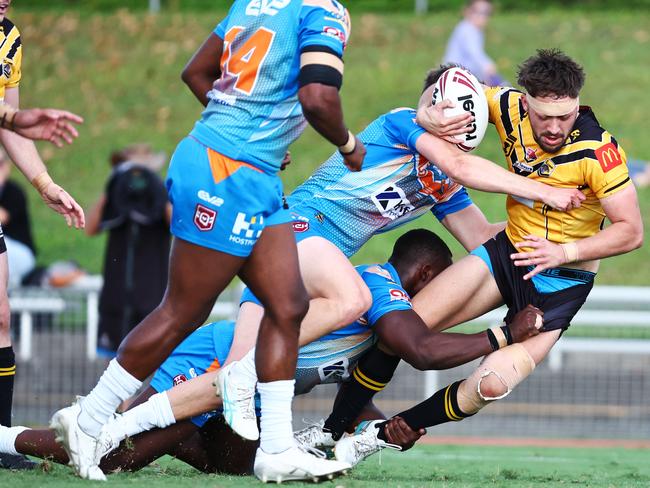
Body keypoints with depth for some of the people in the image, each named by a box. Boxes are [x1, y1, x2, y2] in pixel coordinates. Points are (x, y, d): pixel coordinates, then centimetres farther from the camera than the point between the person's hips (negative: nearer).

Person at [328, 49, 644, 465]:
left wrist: (565, 252, -32)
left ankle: (383, 434, -1)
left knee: (492, 386, -21)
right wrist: (430, 112, -19)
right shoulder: (512, 109, -13)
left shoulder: (598, 151, -26)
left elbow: (631, 231, -21)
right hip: (509, 251, 5)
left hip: (562, 281, -5)